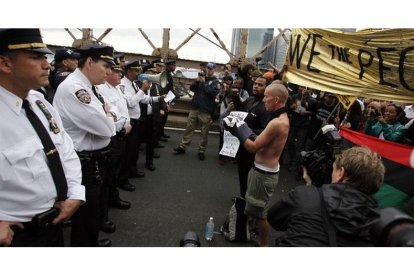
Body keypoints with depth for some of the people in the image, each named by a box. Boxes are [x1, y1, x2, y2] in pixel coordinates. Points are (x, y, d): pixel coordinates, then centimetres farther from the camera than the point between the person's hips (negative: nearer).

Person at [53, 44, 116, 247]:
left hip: (95, 159, 10)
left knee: (93, 207, 26)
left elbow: (108, 117, 15)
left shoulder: (88, 87, 8)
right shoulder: (72, 88, -24)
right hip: (85, 164, -10)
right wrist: (108, 115, -5)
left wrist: (107, 115, -8)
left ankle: (92, 241, 47)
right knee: (85, 213, 7)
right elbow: (105, 127, -27)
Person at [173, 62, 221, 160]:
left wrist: (203, 82, -15)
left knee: (204, 132, 3)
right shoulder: (202, 77, 13)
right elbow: (192, 88, 8)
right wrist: (197, 81, -10)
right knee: (189, 128, 7)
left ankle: (201, 151, 12)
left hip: (206, 110, -4)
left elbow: (213, 92, -16)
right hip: (195, 107, 4)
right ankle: (182, 147, 14)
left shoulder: (216, 82, 0)